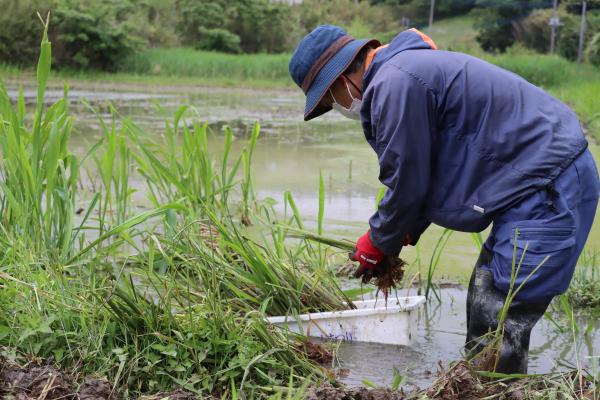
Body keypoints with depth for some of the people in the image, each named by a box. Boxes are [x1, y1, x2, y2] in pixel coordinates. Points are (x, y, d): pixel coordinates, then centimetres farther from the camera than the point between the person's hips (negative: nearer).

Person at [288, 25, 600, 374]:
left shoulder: (394, 84, -18)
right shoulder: (403, 69, 16)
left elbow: (407, 183, -12)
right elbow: (424, 172, 22)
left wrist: (379, 244, 4)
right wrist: (403, 236, 16)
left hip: (550, 184, -11)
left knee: (501, 322, -10)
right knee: (484, 308, 17)